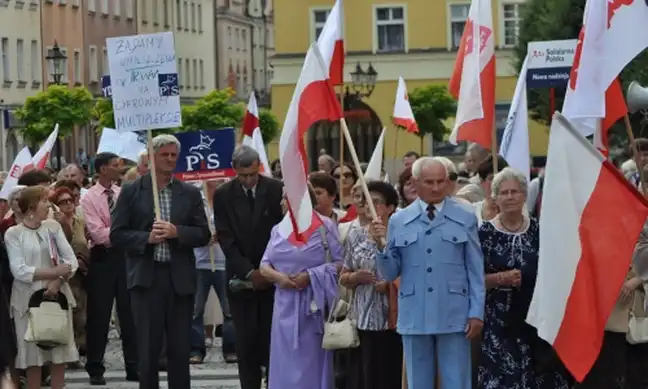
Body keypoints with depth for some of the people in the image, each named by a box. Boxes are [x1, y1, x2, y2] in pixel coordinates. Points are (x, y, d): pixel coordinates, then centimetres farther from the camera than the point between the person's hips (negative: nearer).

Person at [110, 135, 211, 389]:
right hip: (146, 277, -2)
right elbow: (117, 235, 0)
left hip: (180, 279, 2)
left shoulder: (190, 194, 9)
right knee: (148, 350, 0)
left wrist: (176, 232, -12)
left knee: (180, 350, 5)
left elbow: (204, 234, 5)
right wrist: (147, 237, -15)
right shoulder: (131, 192, 4)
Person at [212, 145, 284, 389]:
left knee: (272, 339, -4)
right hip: (241, 278, 1)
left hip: (273, 276, -1)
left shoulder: (276, 190, -2)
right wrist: (249, 272, -10)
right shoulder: (223, 195, 0)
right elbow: (226, 238, -3)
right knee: (246, 342, 0)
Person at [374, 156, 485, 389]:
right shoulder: (398, 222, 5)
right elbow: (390, 273, 4)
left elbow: (475, 271, 3)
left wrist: (476, 313, -2)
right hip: (414, 317, 2)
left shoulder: (465, 220, 3)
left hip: (454, 317, -2)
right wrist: (381, 245, -13)